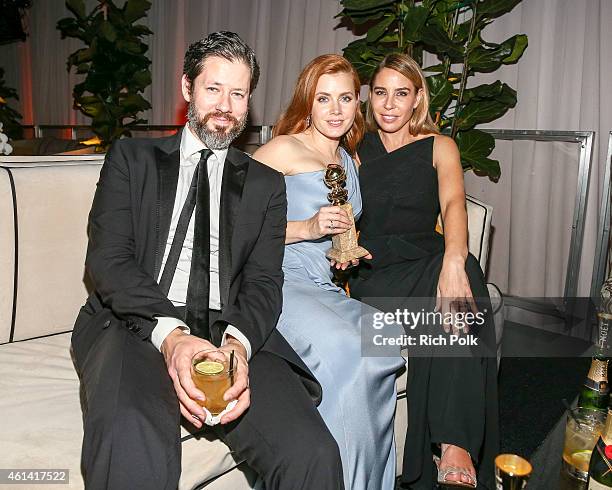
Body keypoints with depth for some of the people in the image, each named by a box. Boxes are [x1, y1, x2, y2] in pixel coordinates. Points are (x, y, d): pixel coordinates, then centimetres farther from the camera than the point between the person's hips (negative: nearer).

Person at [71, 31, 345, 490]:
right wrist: (169, 333, -17)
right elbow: (107, 258, 1)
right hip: (136, 326, -1)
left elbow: (264, 282, 7)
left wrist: (239, 342, -16)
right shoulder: (132, 157, 15)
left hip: (234, 335, 2)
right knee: (134, 452, -34)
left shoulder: (265, 183, 18)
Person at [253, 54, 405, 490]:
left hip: (327, 287, 6)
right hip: (278, 280, -6)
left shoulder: (351, 162, 22)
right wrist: (305, 228, -14)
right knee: (339, 348, -32)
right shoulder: (285, 148, 1)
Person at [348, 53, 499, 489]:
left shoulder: (439, 147, 10)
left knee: (463, 274, -34)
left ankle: (456, 445, -33)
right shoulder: (357, 150, 15)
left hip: (428, 265, 1)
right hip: (375, 274, 0)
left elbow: (453, 203, -10)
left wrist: (452, 262, -31)